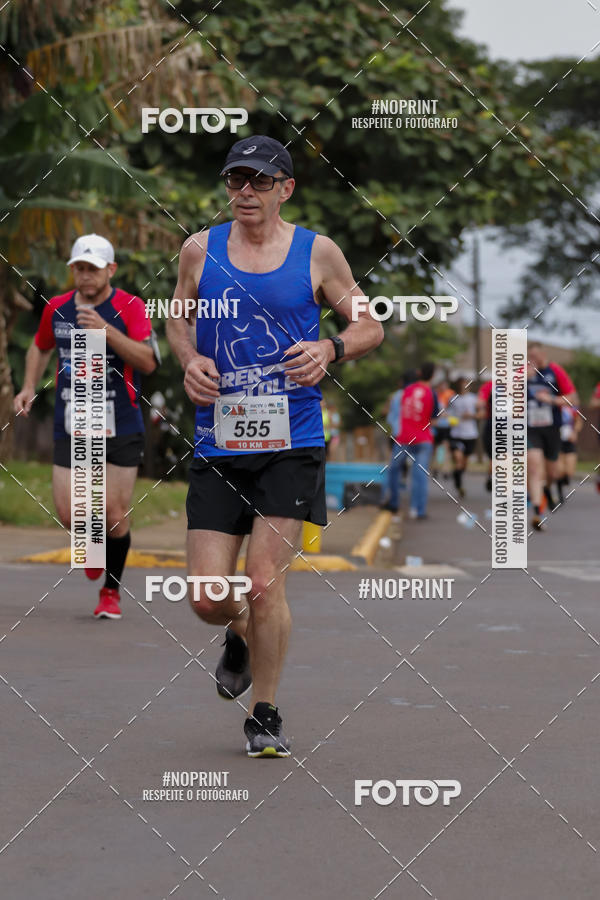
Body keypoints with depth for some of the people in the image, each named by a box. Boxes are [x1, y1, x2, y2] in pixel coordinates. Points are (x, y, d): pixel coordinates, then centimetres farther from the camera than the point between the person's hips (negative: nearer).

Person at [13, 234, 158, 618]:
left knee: (115, 514, -2)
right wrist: (29, 387, 13)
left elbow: (148, 362, -17)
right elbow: (40, 347, 26)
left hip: (120, 427, -3)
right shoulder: (57, 308, 6)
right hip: (72, 427, 3)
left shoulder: (130, 307, -6)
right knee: (68, 513, -4)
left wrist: (106, 330, -26)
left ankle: (111, 591, 18)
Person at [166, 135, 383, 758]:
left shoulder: (317, 252, 1)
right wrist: (190, 360, -2)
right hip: (217, 444, 2)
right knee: (207, 599, -2)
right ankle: (242, 637, 37)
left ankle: (264, 715, 13)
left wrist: (330, 349, -12)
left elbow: (370, 326, 9)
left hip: (291, 443, -2)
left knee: (265, 584, -8)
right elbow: (178, 321, 20)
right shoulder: (199, 250, 6)